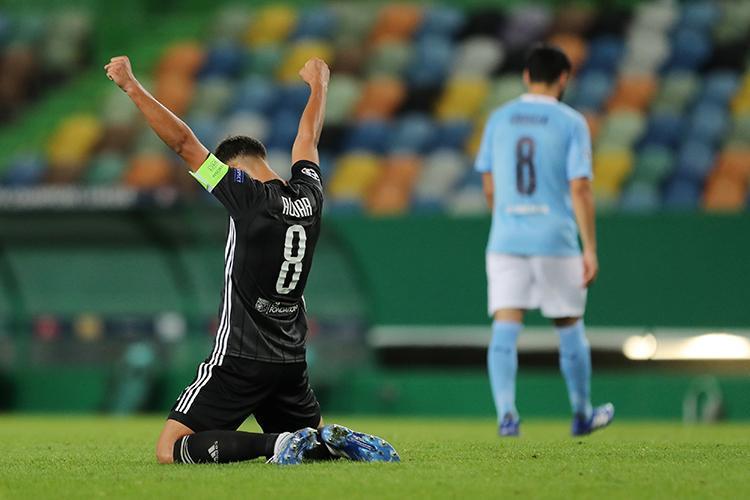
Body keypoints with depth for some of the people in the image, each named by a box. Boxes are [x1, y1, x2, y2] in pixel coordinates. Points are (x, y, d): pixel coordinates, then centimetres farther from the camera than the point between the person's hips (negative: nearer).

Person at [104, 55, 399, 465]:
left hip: (241, 359, -7)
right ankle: (341, 442, -5)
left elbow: (184, 142, -14)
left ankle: (276, 445, -21)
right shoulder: (308, 198, 6)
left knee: (171, 450, -7)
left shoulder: (250, 198, -12)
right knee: (312, 440, 28)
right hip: (291, 360, 7)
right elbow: (308, 138, 25)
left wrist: (131, 87, -9)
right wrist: (318, 84, 43)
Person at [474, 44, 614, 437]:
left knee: (505, 330, -4)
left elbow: (490, 187, 11)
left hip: (506, 239, 2)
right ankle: (582, 415, 26)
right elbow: (580, 188, -10)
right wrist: (590, 249, -9)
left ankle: (506, 412, -21)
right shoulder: (571, 123, -4)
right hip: (557, 240, -2)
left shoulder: (499, 119, 7)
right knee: (569, 329, 13)